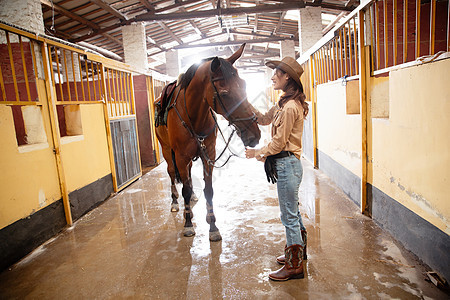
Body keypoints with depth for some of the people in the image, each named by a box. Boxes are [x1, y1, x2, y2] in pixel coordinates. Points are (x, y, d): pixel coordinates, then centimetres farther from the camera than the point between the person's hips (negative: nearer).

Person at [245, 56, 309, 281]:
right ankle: (298, 251, 41)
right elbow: (265, 119, 19)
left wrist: (258, 152, -4)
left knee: (289, 216, 1)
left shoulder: (290, 107, -20)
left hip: (287, 164, -11)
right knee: (292, 212, 22)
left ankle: (294, 266, 17)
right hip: (286, 163, 11)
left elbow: (279, 142, -19)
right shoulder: (285, 103, 12)